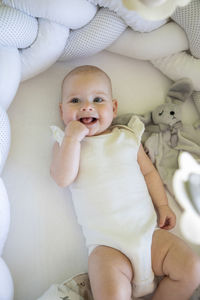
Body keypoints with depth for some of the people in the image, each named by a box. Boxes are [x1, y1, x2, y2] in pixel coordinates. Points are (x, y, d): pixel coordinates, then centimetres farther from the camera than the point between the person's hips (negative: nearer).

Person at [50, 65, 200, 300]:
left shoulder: (128, 136, 10)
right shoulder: (65, 143, 6)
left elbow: (149, 171, 14)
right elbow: (63, 178, -11)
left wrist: (163, 205, 5)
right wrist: (73, 137, -16)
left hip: (149, 230, 3)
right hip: (107, 245, -2)